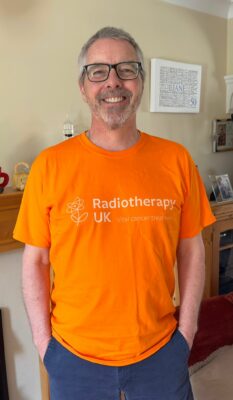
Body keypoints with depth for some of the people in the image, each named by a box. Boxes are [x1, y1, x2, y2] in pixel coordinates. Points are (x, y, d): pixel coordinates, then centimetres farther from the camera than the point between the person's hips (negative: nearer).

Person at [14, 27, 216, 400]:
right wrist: (43, 341, -4)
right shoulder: (50, 165, -10)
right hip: (74, 355, 0)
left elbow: (191, 250, 0)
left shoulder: (176, 160, -6)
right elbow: (36, 261, -4)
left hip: (161, 350, 1)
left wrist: (187, 329, 0)